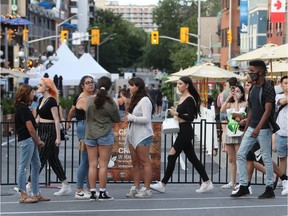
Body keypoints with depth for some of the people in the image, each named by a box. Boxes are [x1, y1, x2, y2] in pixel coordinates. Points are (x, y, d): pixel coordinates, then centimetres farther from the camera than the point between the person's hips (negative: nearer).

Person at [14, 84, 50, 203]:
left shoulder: (22, 107, 16)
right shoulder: (23, 109, -15)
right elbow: (30, 128, -16)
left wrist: (38, 141, 10)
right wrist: (38, 141, -5)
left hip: (30, 140, 10)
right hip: (27, 140, -10)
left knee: (36, 166, 12)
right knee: (24, 167, -5)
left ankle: (37, 194, 18)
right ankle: (23, 196, -1)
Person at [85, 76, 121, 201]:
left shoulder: (89, 100, -2)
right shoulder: (110, 103, -10)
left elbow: (87, 116, 10)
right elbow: (117, 119, 1)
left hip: (90, 135, 3)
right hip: (105, 135, -3)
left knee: (92, 165, 6)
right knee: (103, 165, 1)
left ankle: (92, 193, 8)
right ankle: (102, 193, 3)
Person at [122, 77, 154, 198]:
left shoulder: (145, 100, -12)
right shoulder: (135, 100, 17)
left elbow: (146, 119, -19)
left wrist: (130, 118, -14)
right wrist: (128, 118, 5)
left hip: (143, 136, -9)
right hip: (133, 135, 9)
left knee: (144, 162, -5)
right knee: (135, 163, 9)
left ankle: (146, 189, -1)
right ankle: (135, 188, 13)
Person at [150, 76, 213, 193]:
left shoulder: (189, 99, -13)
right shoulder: (182, 98, 15)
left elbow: (191, 117, -20)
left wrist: (177, 114, -22)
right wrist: (175, 112, 6)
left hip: (186, 132, -10)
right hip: (183, 131, 10)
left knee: (172, 156, -6)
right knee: (192, 158, 11)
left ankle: (163, 184, 0)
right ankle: (207, 182, 16)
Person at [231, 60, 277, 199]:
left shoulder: (268, 89, -12)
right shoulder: (253, 88, 12)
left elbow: (267, 111, -19)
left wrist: (258, 128, -27)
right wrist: (246, 128, 16)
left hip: (264, 129, -8)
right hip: (251, 128, 8)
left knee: (266, 158, 0)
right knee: (240, 155, 2)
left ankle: (269, 189, 10)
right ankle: (243, 187, 7)